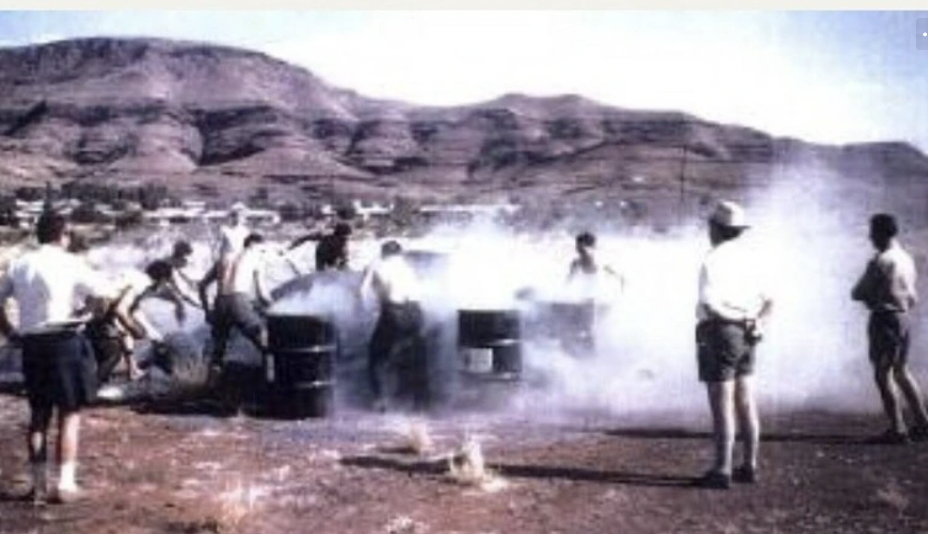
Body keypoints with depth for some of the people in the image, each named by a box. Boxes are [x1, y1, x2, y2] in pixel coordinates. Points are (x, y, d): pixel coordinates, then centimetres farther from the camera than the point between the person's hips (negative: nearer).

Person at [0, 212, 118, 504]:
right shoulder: (70, 263, -7)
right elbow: (108, 292, -7)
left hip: (31, 345, 5)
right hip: (65, 342, -5)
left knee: (38, 414, 15)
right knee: (70, 414, 3)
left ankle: (38, 483, 19)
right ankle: (66, 483, 0)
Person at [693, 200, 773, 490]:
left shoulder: (713, 260, -13)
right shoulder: (750, 257, 11)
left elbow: (709, 306, -23)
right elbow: (769, 301, 12)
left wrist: (735, 318, -10)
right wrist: (757, 320, -1)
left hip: (721, 333, -8)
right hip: (746, 338, 8)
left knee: (722, 407, -4)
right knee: (746, 404, 12)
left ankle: (722, 471, 0)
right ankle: (749, 466, 19)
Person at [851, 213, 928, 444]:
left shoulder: (880, 261, -15)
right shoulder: (906, 258, 11)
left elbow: (858, 293, -12)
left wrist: (868, 296, 10)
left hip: (886, 318, -9)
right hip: (904, 318, 9)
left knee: (883, 374, -3)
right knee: (901, 371, 18)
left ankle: (897, 429, -3)